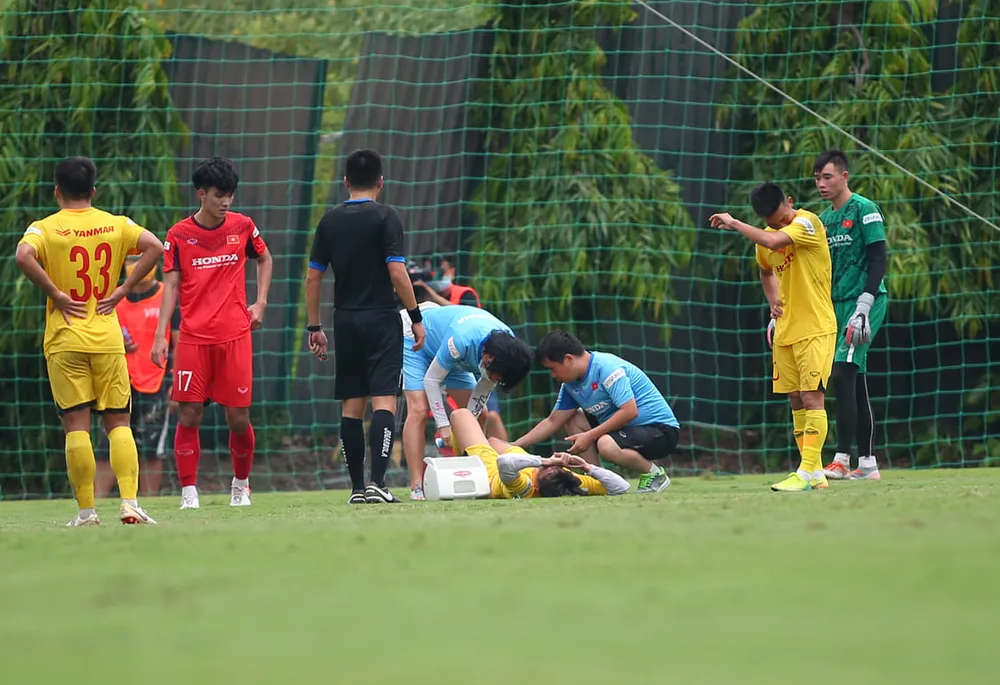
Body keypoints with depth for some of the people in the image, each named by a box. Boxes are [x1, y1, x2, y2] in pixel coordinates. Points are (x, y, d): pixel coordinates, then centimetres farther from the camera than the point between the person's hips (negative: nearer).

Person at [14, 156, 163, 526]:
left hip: (64, 340, -2)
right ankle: (130, 502, -5)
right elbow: (154, 247, -8)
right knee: (118, 422, 7)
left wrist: (55, 294, -12)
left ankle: (86, 510, -1)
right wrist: (122, 290, -4)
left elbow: (24, 256, -22)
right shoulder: (116, 225, 4)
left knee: (76, 424, 0)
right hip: (108, 338, 2)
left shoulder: (45, 228, -3)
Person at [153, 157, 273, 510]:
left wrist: (260, 302, 11)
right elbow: (170, 286, 0)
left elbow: (265, 259, 23)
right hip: (193, 338, -1)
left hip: (235, 335, 1)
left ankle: (241, 484, 22)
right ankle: (189, 492, -1)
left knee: (238, 418, 1)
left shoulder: (243, 226, 5)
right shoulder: (178, 235, 0)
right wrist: (160, 335, -8)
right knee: (188, 415, -6)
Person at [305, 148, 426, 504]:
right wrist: (416, 317, -5)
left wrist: (314, 327, 14)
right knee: (383, 401, -7)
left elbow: (313, 277, 8)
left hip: (345, 321, 4)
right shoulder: (385, 217, -6)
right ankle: (377, 482, -19)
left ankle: (357, 487, 10)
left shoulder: (330, 221, 7)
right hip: (381, 319, -4)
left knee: (351, 405, 9)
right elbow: (397, 272, -13)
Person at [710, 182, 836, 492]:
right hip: (785, 331, 8)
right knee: (796, 401, 7)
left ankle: (806, 472, -18)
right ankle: (815, 472, 12)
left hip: (815, 329, -8)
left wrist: (733, 223, -20)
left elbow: (774, 242, -33)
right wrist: (773, 301, 10)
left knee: (812, 398, -13)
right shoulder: (766, 235, 8)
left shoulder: (807, 222, -15)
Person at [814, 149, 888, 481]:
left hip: (865, 301, -8)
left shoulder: (864, 210, -8)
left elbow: (878, 261, -13)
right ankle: (867, 463, 12)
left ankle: (842, 460, -21)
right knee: (855, 381, 8)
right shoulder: (823, 219, 16)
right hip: (837, 305, 8)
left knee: (843, 374, -18)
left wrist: (863, 307, -20)